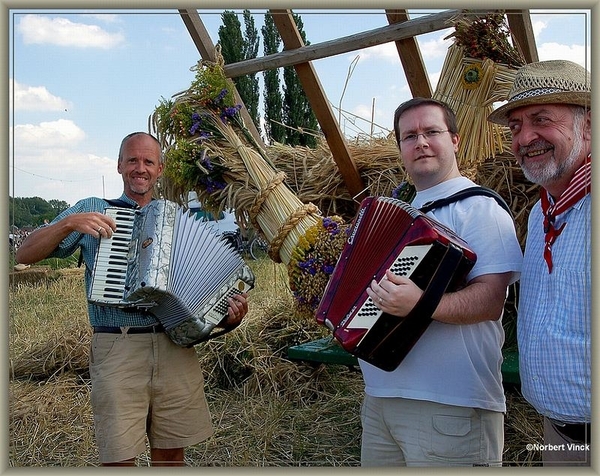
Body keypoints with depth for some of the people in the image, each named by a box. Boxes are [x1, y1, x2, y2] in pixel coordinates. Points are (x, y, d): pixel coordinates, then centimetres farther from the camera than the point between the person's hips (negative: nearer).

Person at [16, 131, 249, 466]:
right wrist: (69, 223, -12)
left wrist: (228, 316, -3)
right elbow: (25, 255, 4)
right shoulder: (93, 210, 9)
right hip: (117, 351, -2)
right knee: (120, 457, -3)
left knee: (171, 454, 10)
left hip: (175, 348, 3)